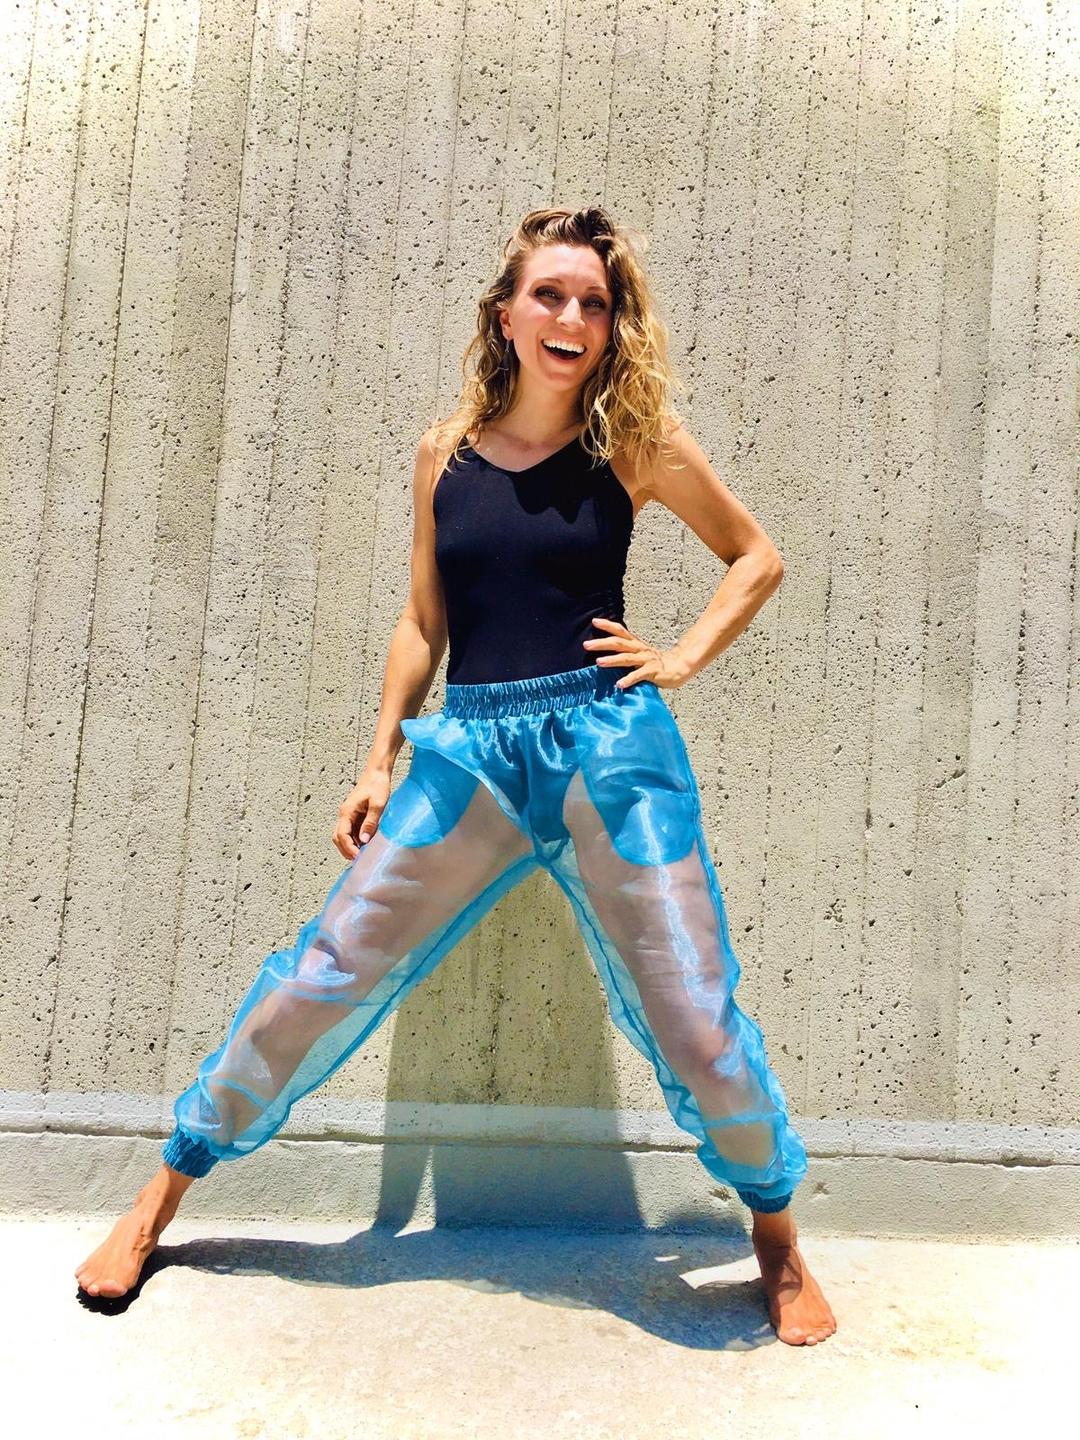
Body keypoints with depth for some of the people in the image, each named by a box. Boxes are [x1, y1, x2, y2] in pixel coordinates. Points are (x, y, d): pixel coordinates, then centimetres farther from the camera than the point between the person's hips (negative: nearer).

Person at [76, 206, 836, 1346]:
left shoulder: (635, 443, 3)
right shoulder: (447, 452, 9)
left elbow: (758, 557, 14)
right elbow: (423, 622, 15)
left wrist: (680, 660, 2)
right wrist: (381, 760, 11)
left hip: (607, 746, -1)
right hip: (468, 752, 2)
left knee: (692, 1017, 3)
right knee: (324, 975, 4)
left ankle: (779, 1246, 31)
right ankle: (162, 1197, 26)